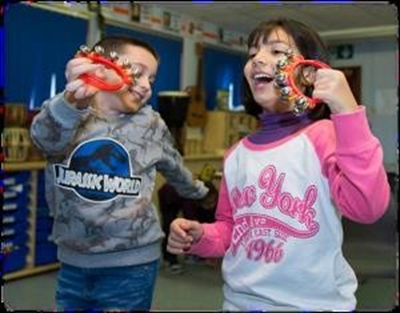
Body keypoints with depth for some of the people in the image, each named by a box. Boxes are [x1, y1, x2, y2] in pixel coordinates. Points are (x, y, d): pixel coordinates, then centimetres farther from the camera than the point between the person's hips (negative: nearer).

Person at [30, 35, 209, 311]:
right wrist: (73, 100, -47)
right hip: (72, 261, 1)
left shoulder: (151, 124, 0)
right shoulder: (66, 112, -5)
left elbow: (174, 168, 18)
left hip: (131, 265, 0)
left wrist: (197, 190, 33)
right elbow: (46, 138, -28)